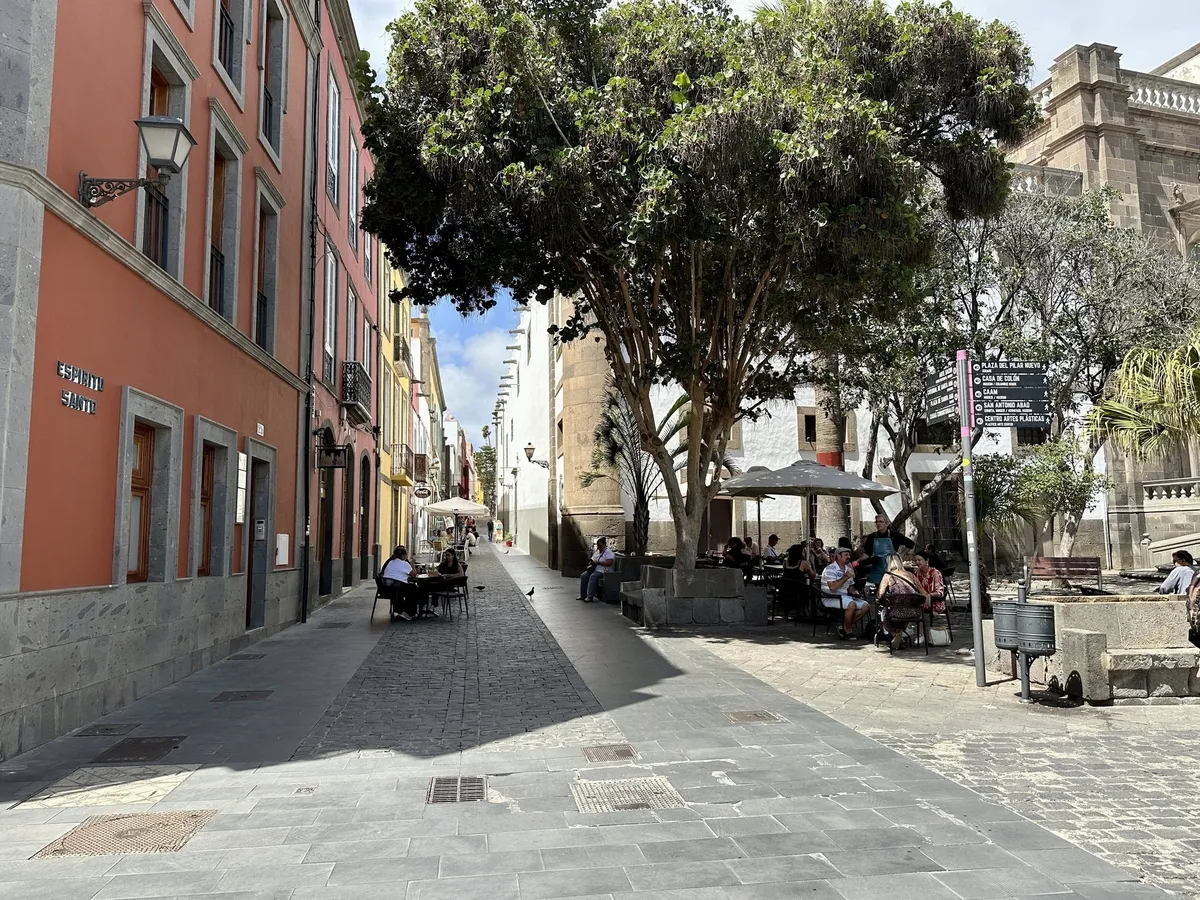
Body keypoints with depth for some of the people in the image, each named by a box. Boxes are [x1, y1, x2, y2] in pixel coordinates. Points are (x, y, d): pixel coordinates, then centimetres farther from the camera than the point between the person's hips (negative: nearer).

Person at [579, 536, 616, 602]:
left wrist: (598, 562, -21)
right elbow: (592, 560, 26)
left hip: (603, 571, -9)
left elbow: (609, 563, -22)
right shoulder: (597, 552, 19)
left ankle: (590, 597, -32)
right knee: (583, 576, -12)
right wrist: (591, 563, 1)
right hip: (594, 569, 9)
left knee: (593, 577, -33)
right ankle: (583, 595, -8)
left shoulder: (608, 552, -8)